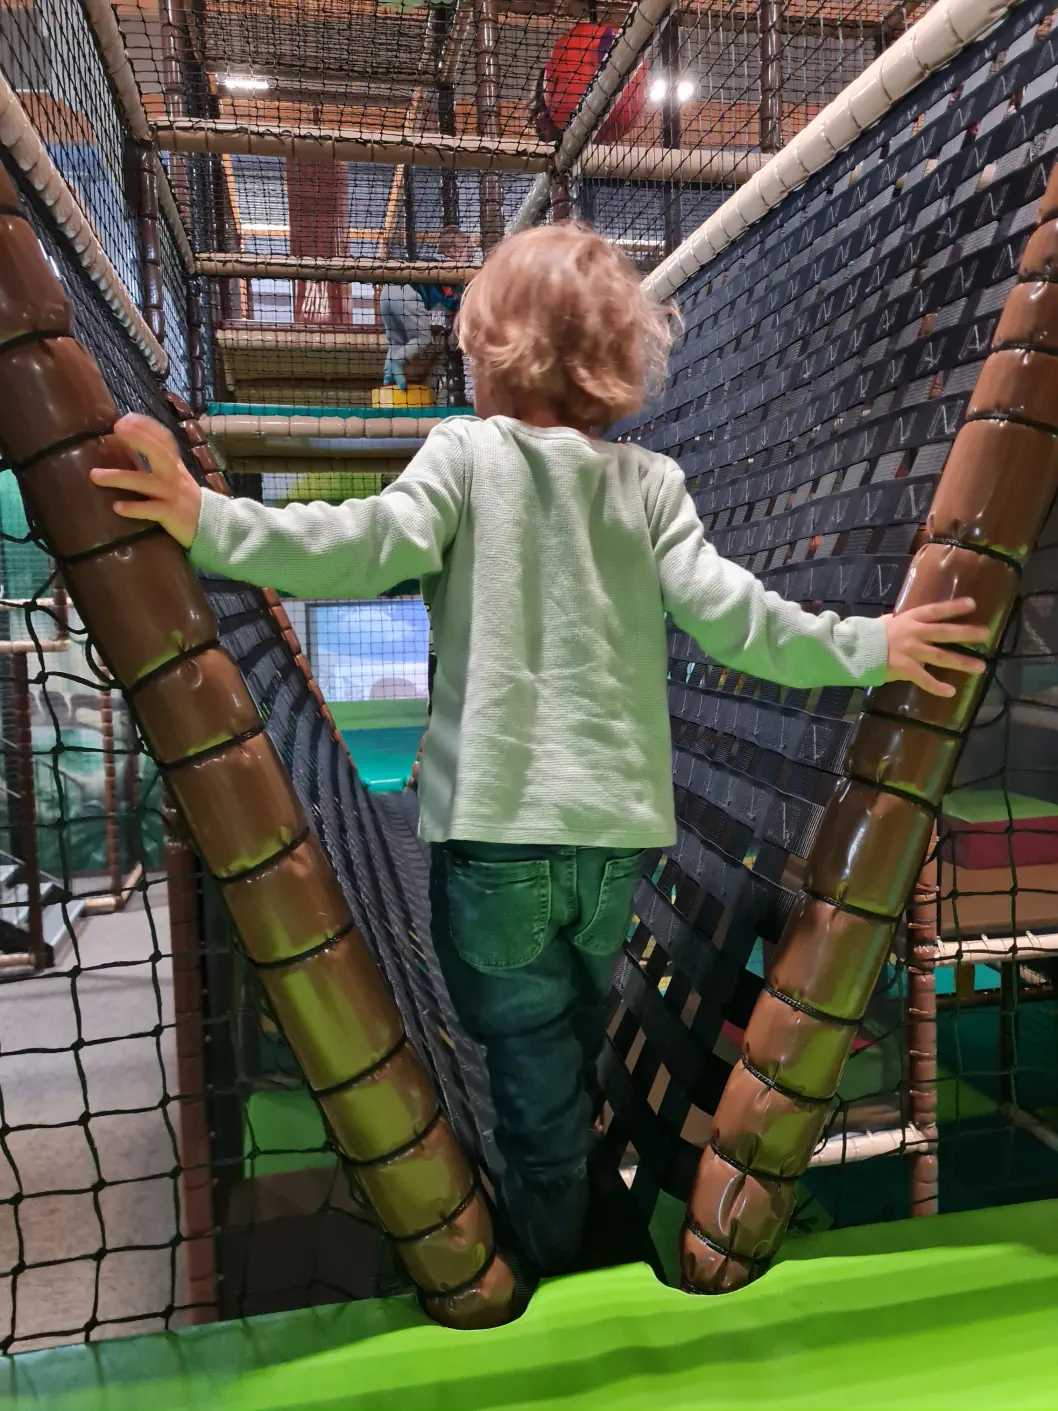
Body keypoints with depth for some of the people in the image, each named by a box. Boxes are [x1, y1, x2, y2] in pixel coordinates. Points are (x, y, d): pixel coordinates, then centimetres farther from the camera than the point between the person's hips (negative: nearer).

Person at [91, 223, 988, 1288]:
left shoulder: (467, 451, -4)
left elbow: (370, 544, -20)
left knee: (529, 1038, 13)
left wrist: (210, 524, -23)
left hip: (496, 828, -3)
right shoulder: (652, 482, 2)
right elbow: (725, 612, -7)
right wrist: (865, 649, 0)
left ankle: (545, 1242, 32)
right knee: (578, 1029, 27)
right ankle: (562, 1203, 50)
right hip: (617, 824, 4)